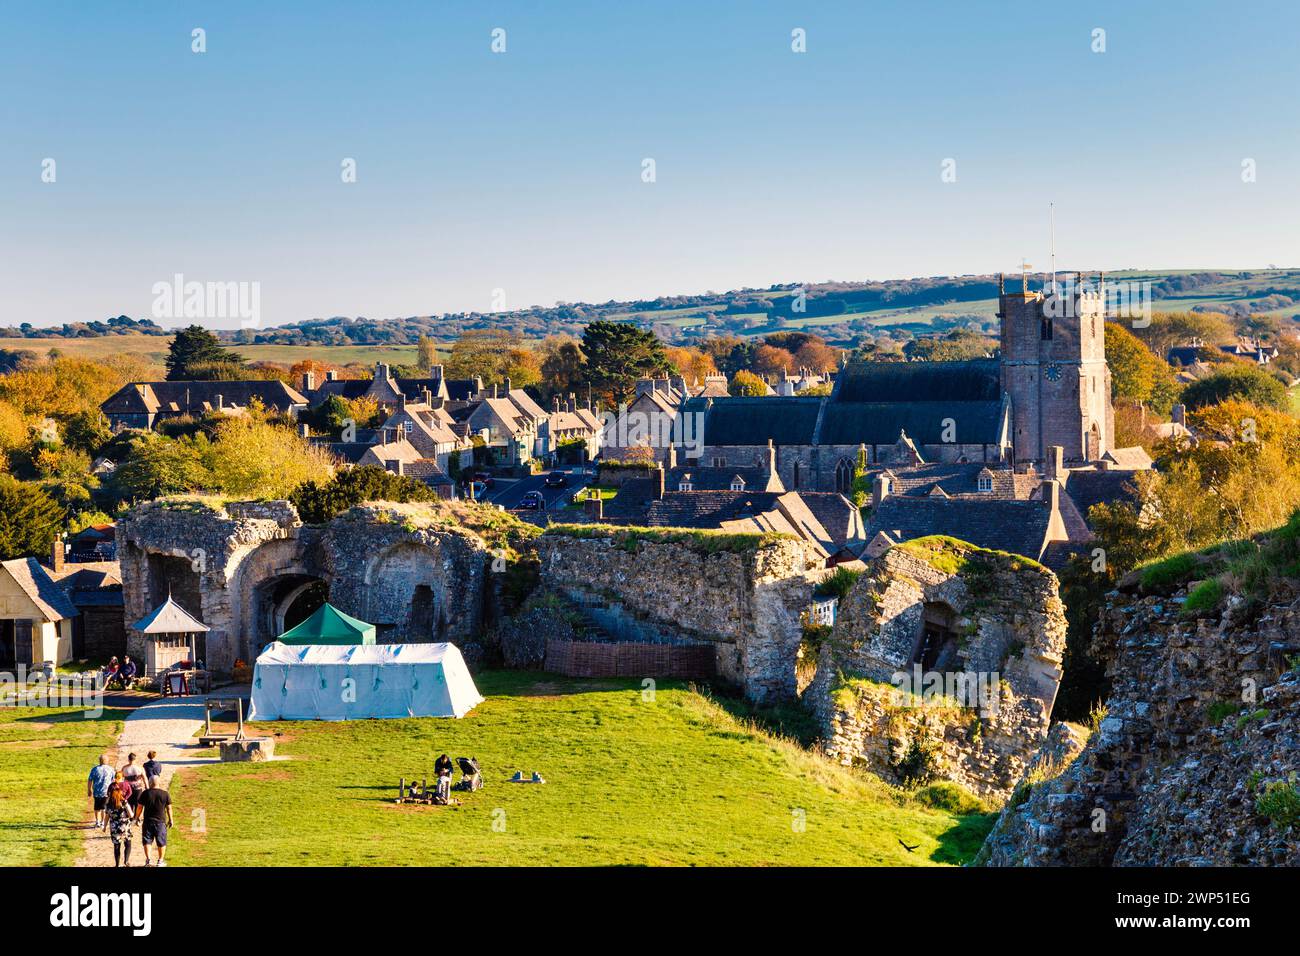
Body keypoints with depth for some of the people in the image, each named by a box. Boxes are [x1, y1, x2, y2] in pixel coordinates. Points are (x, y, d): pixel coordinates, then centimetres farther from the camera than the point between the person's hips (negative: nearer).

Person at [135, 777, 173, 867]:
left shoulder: (145, 794, -7)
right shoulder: (165, 794, -5)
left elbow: (139, 807, -1)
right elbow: (169, 808, 1)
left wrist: (137, 817, 14)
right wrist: (170, 820, 11)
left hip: (148, 821, 0)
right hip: (161, 821, 0)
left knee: (147, 840, 7)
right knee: (161, 842, 11)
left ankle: (148, 860, -1)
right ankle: (160, 860, 14)